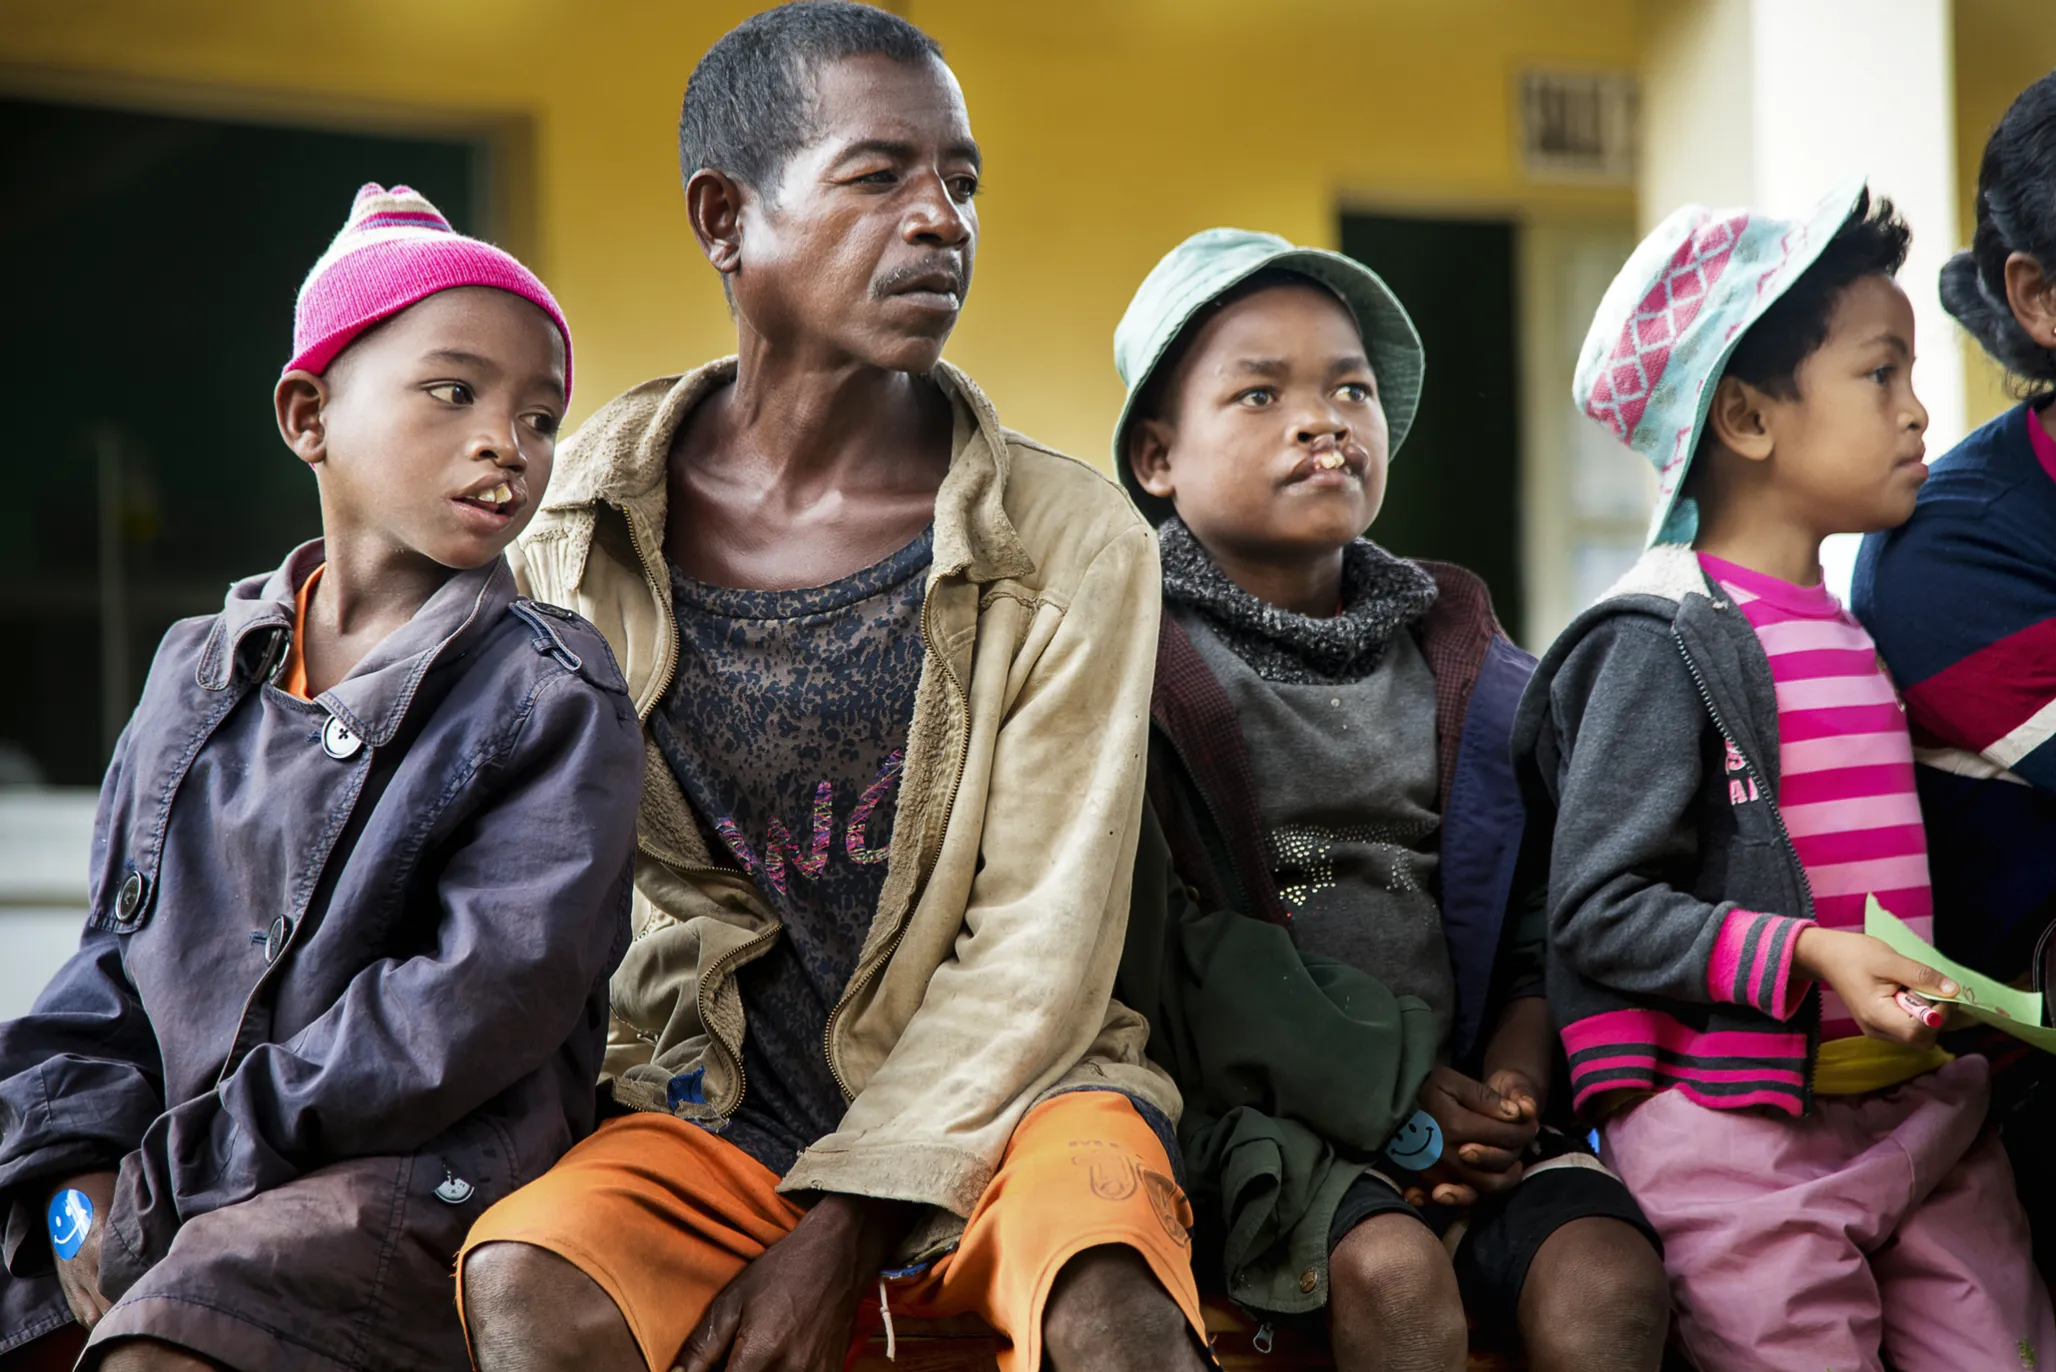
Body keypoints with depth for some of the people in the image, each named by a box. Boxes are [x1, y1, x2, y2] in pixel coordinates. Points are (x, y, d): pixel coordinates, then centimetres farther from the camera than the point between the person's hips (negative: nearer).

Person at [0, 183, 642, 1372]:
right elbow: (115, 960, 17)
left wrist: (170, 1182, -14)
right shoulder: (196, 674, 16)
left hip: (420, 1175, -5)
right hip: (162, 1184, 5)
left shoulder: (556, 701, -1)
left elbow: (490, 998, -13)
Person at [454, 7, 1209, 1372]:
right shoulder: (586, 530, 2)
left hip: (1002, 1091, -2)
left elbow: (1041, 948, -7)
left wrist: (843, 1232, -15)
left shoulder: (1069, 540, -4)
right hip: (723, 1110, 2)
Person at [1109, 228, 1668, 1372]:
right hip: (1248, 1102, -4)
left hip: (1466, 1096, 4)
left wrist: (1514, 1080, -7)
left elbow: (1539, 904, 14)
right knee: (1394, 1270, -32)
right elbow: (1151, 937, -10)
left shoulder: (1462, 658, 17)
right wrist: (1389, 1089, -14)